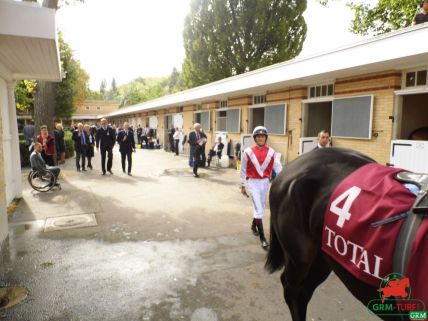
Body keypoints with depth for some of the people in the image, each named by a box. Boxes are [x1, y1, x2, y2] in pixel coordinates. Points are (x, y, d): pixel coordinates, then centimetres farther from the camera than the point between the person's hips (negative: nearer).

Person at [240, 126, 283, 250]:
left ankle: (254, 225, 45)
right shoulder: (248, 152, -9)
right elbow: (243, 170, -1)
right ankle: (262, 237, 0)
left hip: (265, 182, 4)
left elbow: (278, 167, -6)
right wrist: (242, 185, 2)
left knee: (260, 206, 18)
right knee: (258, 208, -7)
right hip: (253, 182, -4)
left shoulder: (271, 152, -2)